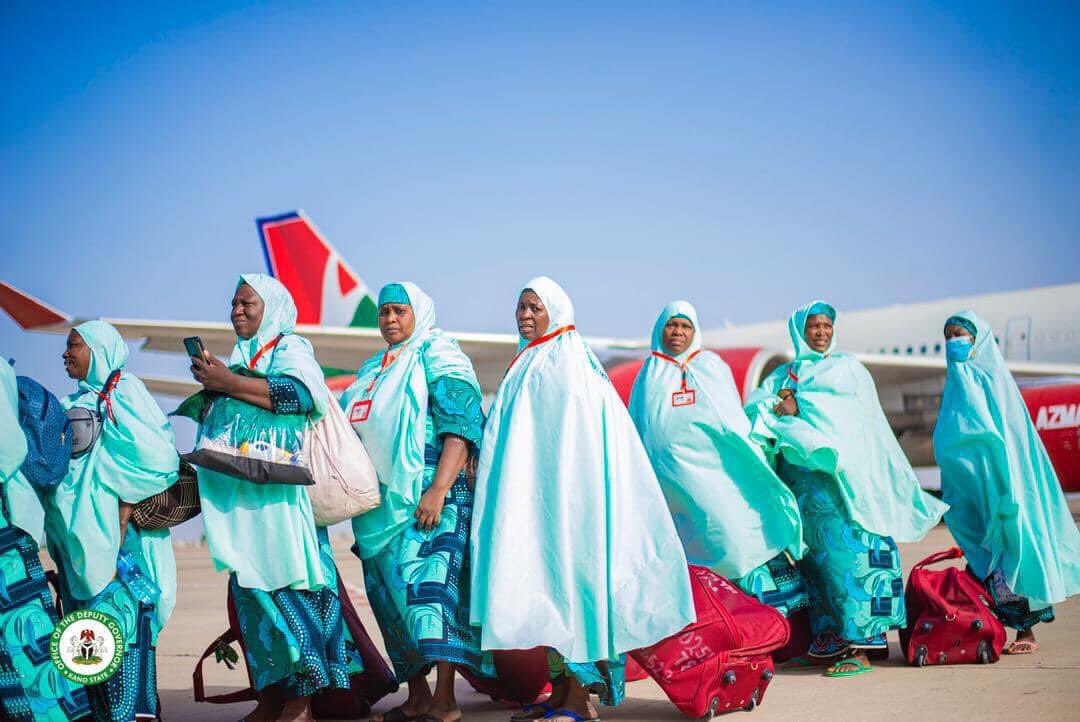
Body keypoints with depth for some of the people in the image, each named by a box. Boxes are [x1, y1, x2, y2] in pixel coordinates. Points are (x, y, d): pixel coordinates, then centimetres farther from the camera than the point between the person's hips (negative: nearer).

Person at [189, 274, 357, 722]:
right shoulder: (240, 357, 22)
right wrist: (211, 392, 10)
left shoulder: (290, 349, 1)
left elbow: (303, 394, -21)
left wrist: (227, 383, -18)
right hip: (240, 502, 7)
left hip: (280, 496, -7)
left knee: (286, 584, -10)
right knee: (252, 591, 3)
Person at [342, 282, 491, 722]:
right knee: (390, 596, 6)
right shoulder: (373, 370, 22)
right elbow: (347, 431, 28)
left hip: (425, 499, -8)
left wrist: (437, 492, -22)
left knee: (428, 586, -14)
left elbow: (460, 429, -13)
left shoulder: (438, 356, -1)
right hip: (381, 503, 8)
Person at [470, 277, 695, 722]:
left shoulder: (568, 362, -8)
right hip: (532, 496, 9)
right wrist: (486, 461, 17)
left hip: (564, 494, -9)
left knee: (566, 578, -8)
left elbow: (576, 439, -15)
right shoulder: (527, 364, 18)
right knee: (545, 585, 8)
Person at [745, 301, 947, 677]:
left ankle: (858, 648, -15)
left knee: (845, 549, -13)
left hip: (841, 472, -3)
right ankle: (824, 641, 0)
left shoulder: (848, 367, 14)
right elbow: (753, 406, 7)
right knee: (813, 557, -2)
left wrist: (797, 403, -6)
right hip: (802, 477, 3)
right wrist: (774, 406, -14)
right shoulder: (783, 374, 21)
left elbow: (854, 406, -4)